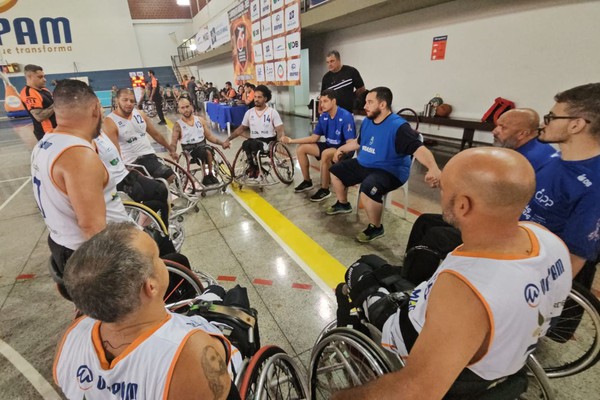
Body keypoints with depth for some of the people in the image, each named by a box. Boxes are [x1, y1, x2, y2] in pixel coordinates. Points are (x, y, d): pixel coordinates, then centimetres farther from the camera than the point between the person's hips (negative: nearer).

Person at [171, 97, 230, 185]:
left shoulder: (201, 120, 9)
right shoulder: (178, 125, 0)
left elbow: (209, 136, 9)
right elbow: (173, 143, -5)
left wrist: (222, 143, -6)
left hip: (202, 145, 3)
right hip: (189, 149, -2)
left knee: (208, 152, -32)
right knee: (202, 152, -34)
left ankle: (210, 174, -18)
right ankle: (205, 177, -21)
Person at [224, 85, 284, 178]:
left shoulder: (272, 112, 3)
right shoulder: (249, 112, 13)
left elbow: (280, 131, -2)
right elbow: (241, 129, 19)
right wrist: (228, 139, 10)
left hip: (269, 142, -3)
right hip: (254, 142, 3)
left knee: (253, 144, -34)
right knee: (246, 144, -33)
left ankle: (254, 167, -10)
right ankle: (255, 167, -11)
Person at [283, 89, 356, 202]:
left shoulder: (346, 116, -21)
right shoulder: (323, 117, -1)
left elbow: (350, 143, -25)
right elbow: (314, 138, 5)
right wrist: (292, 140, 1)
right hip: (329, 145, 8)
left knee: (325, 154, -38)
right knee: (301, 149, 0)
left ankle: (325, 190, -20)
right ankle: (307, 181, 12)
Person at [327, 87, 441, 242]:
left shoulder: (398, 126, -22)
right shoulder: (367, 121, 5)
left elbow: (418, 148, -33)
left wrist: (433, 168, -50)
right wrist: (341, 149, 29)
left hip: (389, 171, -9)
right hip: (363, 165, 9)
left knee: (367, 189, -37)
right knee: (336, 170, 13)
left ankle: (376, 228, -11)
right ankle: (343, 204, 35)